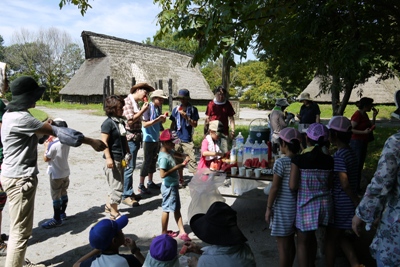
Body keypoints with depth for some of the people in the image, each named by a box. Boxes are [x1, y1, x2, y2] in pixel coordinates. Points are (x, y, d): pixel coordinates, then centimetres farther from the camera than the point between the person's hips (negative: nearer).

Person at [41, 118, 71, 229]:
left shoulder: (54, 144, -25)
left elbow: (46, 158, -13)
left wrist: (46, 146, -1)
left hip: (56, 174, -8)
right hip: (65, 172, 8)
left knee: (56, 196, 2)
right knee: (64, 193, 19)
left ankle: (57, 219, 10)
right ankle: (62, 213, 34)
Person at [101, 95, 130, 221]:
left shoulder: (121, 122, 10)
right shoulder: (108, 123, -14)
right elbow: (104, 142, -18)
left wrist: (128, 153, 18)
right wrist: (108, 158, -21)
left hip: (121, 158, 9)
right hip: (113, 159, -8)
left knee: (116, 184, 19)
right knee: (117, 186, -3)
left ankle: (109, 205, 36)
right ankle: (114, 213, 10)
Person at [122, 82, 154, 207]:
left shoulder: (136, 102, 15)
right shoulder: (127, 101, -11)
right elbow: (130, 120, -19)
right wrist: (143, 110, -13)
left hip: (136, 138, 9)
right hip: (130, 138, -9)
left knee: (131, 167, 14)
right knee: (129, 167, -4)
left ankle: (130, 192, 23)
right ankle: (126, 196, 4)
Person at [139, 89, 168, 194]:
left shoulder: (158, 108, 8)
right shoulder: (148, 108, -15)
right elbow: (144, 124, -21)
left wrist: (162, 120, -3)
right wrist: (158, 119, -27)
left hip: (156, 139, 8)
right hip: (148, 139, -8)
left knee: (153, 161, 14)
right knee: (147, 161, -3)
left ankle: (150, 182, 26)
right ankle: (141, 185, 6)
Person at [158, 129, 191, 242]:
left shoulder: (169, 151, 2)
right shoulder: (164, 157, -25)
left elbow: (176, 154, 24)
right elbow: (162, 174, -31)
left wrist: (185, 157, 3)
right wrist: (176, 167, -26)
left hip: (174, 185, 10)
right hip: (169, 186, -10)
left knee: (177, 209, 14)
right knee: (167, 209, 6)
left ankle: (182, 232, 22)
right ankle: (164, 232, 22)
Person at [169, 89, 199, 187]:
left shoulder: (193, 109, 1)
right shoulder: (176, 109, 8)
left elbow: (195, 124, -4)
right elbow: (173, 124, 13)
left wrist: (186, 116, -16)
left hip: (188, 140, -3)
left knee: (192, 160, -10)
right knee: (178, 161, 11)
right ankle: (181, 181, 24)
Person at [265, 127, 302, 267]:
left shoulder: (281, 162, -17)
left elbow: (275, 188, -16)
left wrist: (268, 208, -7)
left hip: (283, 208, -7)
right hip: (296, 207, 7)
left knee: (283, 245, 5)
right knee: (290, 243, 20)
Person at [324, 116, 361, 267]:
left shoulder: (338, 156, -22)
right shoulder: (350, 153, 5)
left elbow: (344, 184, -25)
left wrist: (357, 202, -16)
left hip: (340, 204, -9)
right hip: (348, 203, 9)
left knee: (330, 239, 9)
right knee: (341, 236, 24)